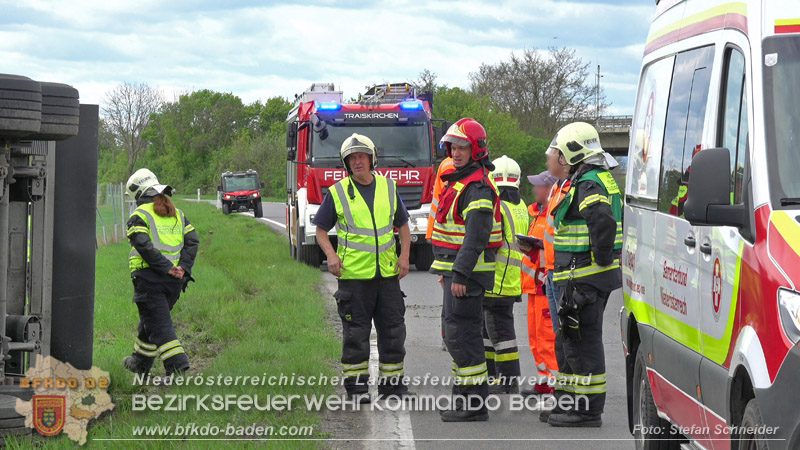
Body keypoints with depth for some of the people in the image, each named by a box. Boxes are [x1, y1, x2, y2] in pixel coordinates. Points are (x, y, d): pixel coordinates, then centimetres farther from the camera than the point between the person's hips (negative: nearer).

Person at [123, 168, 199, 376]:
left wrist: (166, 267, -16)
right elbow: (192, 241, 6)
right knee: (152, 318, 22)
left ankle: (177, 366, -15)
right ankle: (141, 362, 34)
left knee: (158, 323, -4)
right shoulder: (177, 213, 16)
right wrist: (183, 268, -3)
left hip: (149, 277, -6)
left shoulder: (139, 215, -4)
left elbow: (144, 246, -17)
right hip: (174, 281, 6)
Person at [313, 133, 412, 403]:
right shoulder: (337, 193, -1)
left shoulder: (389, 187, 8)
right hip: (353, 273, -3)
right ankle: (356, 385, 9)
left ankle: (392, 382, 17)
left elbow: (403, 225, 16)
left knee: (392, 329, 7)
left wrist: (404, 255, 3)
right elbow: (321, 229, 4)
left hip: (387, 272, 3)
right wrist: (331, 255, -12)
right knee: (356, 332, 1)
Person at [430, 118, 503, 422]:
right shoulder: (459, 181, 18)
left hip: (468, 273, -11)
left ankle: (475, 405, -9)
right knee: (457, 334, 15)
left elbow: (476, 237, -23)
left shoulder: (478, 188, -16)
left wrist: (460, 275, -26)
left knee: (462, 333, -11)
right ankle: (464, 399, 23)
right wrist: (444, 270, 24)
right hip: (454, 270, 11)